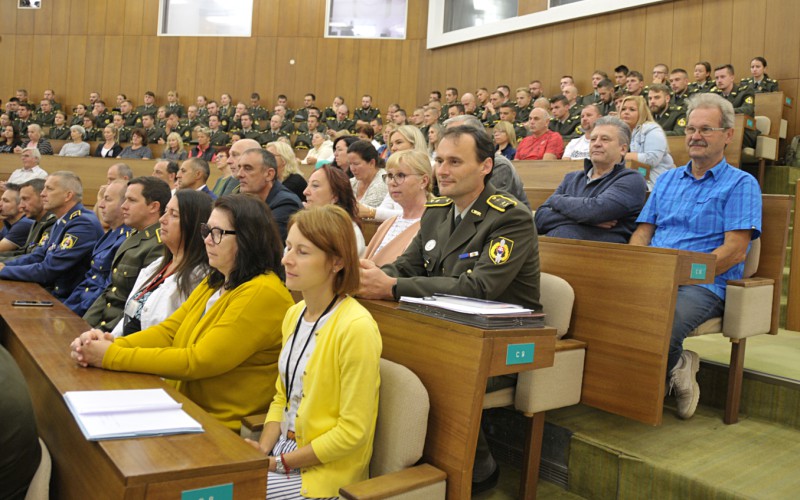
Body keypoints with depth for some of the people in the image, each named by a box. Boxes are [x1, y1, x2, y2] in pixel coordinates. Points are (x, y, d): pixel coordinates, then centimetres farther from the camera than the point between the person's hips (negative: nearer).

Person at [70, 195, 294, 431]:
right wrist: (111, 343, -10)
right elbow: (167, 331, 8)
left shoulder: (263, 294, -18)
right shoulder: (214, 284, 14)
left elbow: (199, 361, -21)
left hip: (223, 427, -8)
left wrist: (112, 356, -16)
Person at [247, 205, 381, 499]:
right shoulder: (294, 314, 3)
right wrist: (263, 450, -4)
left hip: (324, 471, -6)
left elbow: (353, 431, -19)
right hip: (285, 450, 7)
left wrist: (280, 463, -13)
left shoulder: (355, 328, -22)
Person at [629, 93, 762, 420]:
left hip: (703, 285, -5)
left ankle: (674, 370, 0)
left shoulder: (741, 184, 5)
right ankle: (675, 366, -5)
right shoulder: (667, 180, 23)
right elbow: (642, 233, 17)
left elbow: (735, 251, -6)